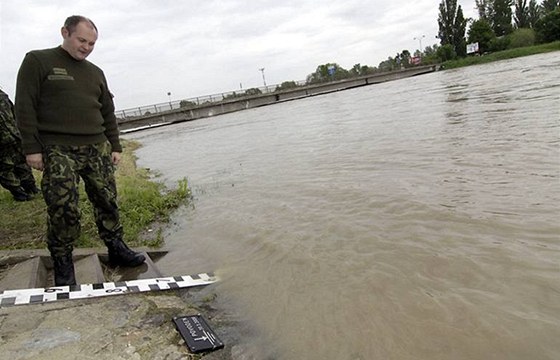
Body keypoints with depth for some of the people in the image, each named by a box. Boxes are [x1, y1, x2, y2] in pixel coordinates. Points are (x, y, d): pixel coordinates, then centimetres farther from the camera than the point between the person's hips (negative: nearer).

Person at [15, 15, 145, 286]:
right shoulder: (37, 61, 2)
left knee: (107, 202, 5)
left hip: (97, 148, 5)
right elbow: (25, 106, -4)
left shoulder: (96, 73, 17)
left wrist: (115, 146, 13)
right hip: (58, 151, -5)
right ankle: (63, 264, 7)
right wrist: (32, 148, -10)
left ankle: (116, 249, 18)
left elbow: (108, 112, 19)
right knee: (62, 209, -7)